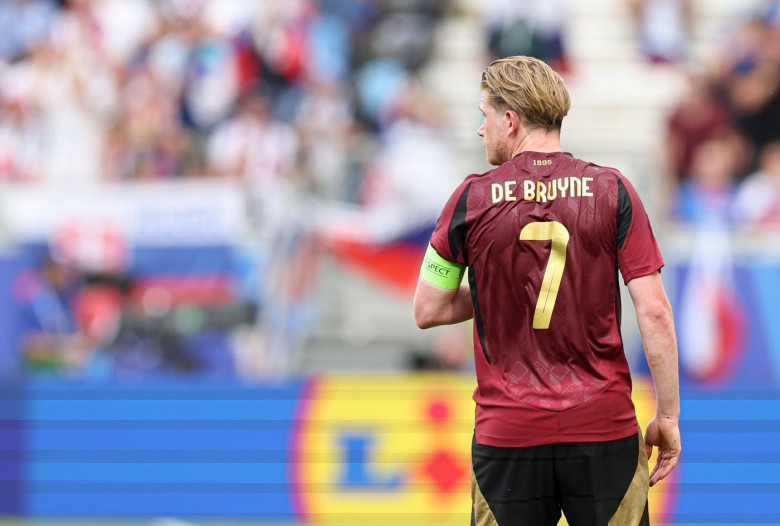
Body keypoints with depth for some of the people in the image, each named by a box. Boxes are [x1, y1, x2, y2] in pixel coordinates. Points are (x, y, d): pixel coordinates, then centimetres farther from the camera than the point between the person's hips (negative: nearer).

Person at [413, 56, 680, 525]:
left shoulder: (473, 198, -1)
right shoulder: (613, 191, -1)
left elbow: (428, 310, 5)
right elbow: (654, 312, -6)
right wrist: (668, 416, 0)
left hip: (506, 431, 0)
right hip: (605, 427, 0)